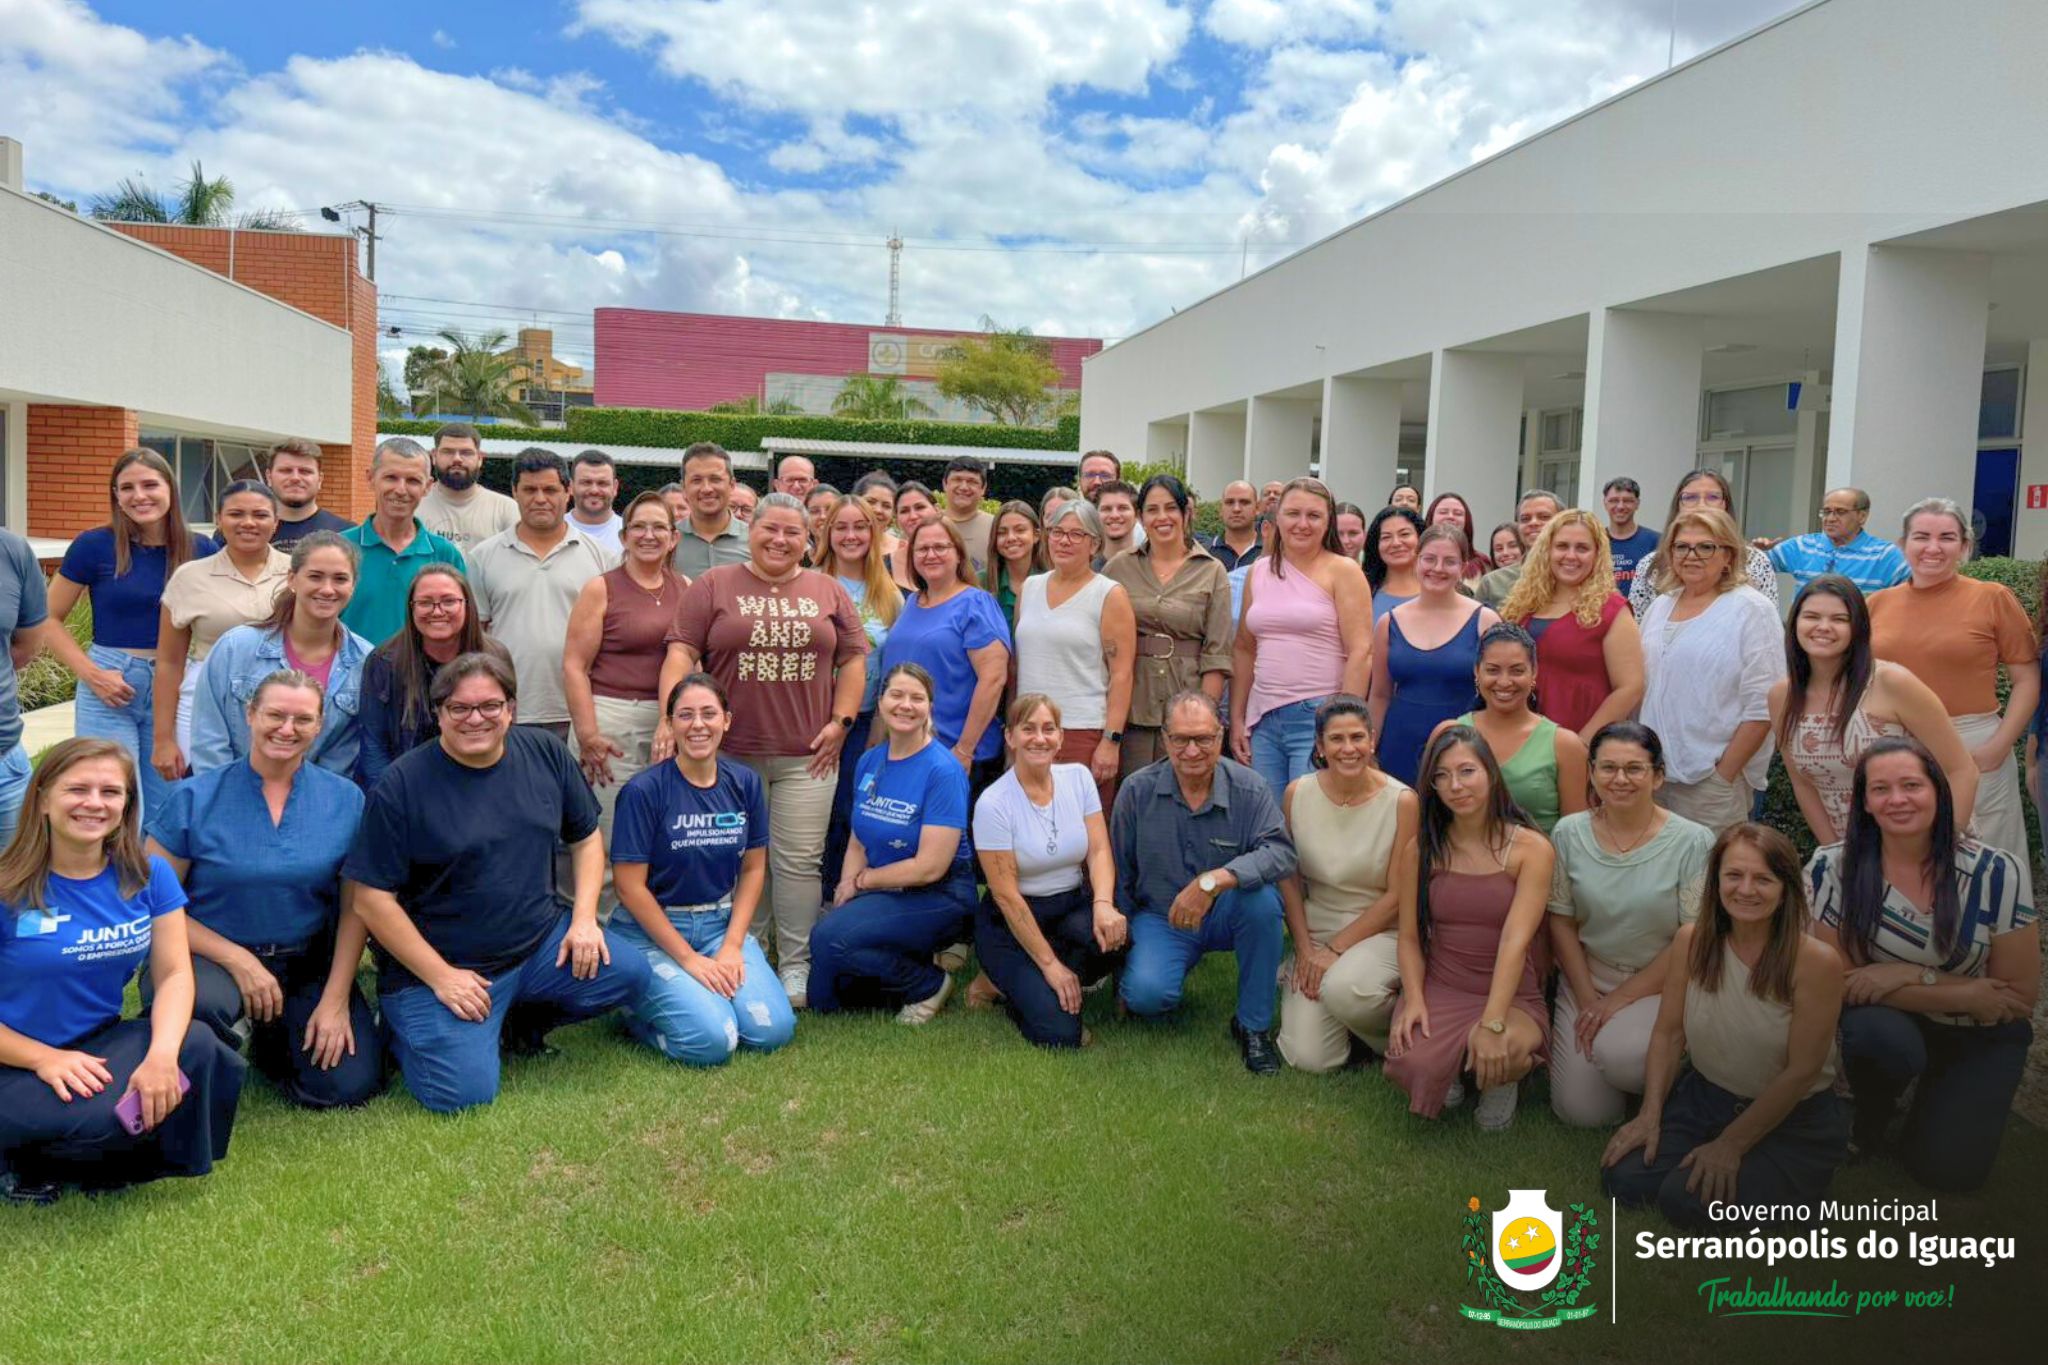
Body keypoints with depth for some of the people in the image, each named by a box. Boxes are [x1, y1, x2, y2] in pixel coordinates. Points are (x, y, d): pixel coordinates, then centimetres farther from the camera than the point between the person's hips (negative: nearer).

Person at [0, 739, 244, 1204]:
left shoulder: (148, 876, -1)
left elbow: (174, 973, -7)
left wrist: (162, 1053, -26)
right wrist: (45, 1059, -24)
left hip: (102, 1044, 4)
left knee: (195, 1045, -26)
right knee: (102, 1116, -33)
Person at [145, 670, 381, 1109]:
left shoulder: (345, 800, 0)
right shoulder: (195, 798, -6)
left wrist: (336, 1000, -6)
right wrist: (238, 960, -16)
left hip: (309, 964, 2)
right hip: (212, 956, -2)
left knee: (351, 1084, -14)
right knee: (205, 1004, -38)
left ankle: (271, 1036, 19)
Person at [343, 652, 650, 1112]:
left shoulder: (546, 754, 2)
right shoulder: (403, 785, -12)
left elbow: (586, 837, 12)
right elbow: (372, 899, -12)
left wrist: (584, 919, -3)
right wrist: (440, 977, -14)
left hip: (542, 943, 4)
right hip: (439, 964, -4)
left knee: (631, 974, -17)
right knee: (464, 1092, -19)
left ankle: (524, 1020, 11)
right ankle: (403, 1027, 15)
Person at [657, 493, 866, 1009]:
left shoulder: (828, 591, 9)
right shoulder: (714, 586, 4)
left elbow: (853, 659, 9)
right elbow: (681, 653, -4)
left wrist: (840, 721, -2)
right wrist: (670, 715, -16)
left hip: (807, 754, 1)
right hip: (733, 752, -1)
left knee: (799, 861, 4)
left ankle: (796, 967, 13)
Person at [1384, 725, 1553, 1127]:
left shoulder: (1531, 848, -7)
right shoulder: (1420, 851, 3)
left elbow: (1515, 940, -18)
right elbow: (1410, 936, 2)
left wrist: (1492, 1023, -28)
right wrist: (1413, 1000, -17)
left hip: (1511, 996, -2)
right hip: (1438, 988, 2)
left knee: (1504, 1055, -36)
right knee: (1412, 1066, -29)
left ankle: (1501, 1082, 6)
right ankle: (1450, 1070, 11)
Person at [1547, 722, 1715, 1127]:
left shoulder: (1693, 842, -12)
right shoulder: (1568, 834, -3)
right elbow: (1561, 923, 1)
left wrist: (1621, 999, -13)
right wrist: (1587, 999, -8)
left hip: (1661, 987, -2)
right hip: (1586, 980, 3)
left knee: (1618, 1053, -32)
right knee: (1583, 1112, -7)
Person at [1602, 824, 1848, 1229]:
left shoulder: (1815, 961, -21)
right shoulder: (1692, 941, -8)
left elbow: (1801, 1071, -17)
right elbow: (1668, 1034, -1)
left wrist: (1731, 1145, -14)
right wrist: (1650, 1116, -10)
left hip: (1794, 1121, -4)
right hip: (1702, 1097, 4)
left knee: (1688, 1200, -21)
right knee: (1625, 1177, -14)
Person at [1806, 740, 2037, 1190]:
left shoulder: (1996, 872, -17)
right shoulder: (1834, 867, -18)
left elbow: (2020, 996, -10)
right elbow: (1843, 980, -15)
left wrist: (1910, 976, -23)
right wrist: (1967, 995, -22)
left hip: (1981, 1038, 0)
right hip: (1890, 1023, 0)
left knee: (1947, 1166, -16)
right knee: (1876, 1030, -35)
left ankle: (1937, 1092, 19)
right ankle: (1871, 1116, 0)